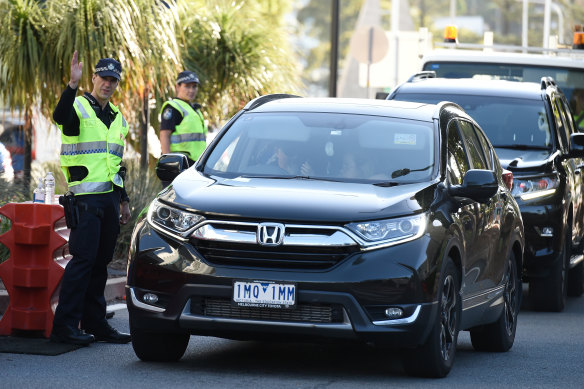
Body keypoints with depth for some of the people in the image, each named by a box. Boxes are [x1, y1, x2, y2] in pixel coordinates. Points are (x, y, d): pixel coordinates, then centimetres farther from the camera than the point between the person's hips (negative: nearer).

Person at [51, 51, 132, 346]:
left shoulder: (116, 117, 19)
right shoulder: (79, 107, -4)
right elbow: (60, 116, -30)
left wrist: (123, 200, 23)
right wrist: (73, 85, -42)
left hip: (110, 197, 7)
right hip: (86, 197, -7)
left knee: (101, 261, 8)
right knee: (83, 259, -12)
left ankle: (95, 323, 12)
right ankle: (64, 325, -11)